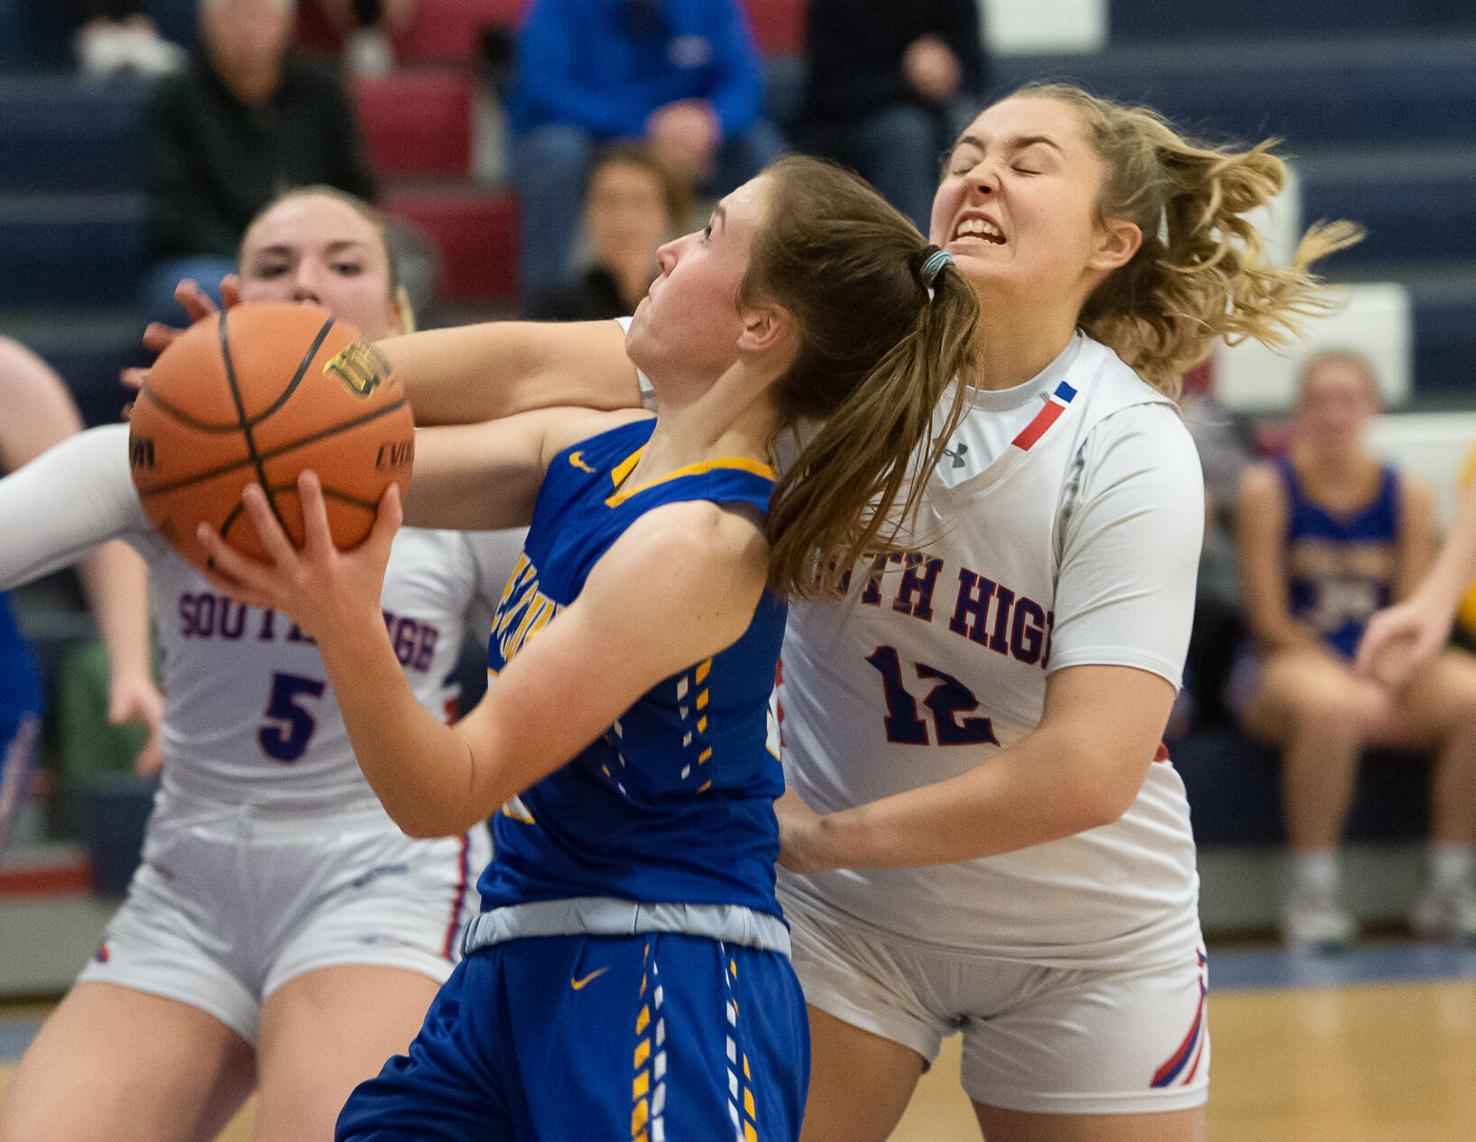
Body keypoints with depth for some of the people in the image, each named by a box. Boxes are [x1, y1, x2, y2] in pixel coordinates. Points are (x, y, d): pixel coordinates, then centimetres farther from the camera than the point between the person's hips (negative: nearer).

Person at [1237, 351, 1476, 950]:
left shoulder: (1407, 496, 8)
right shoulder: (1269, 489, -2)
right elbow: (1270, 619, -6)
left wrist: (1379, 680, -16)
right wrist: (1351, 682, -14)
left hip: (1384, 671, 4)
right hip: (1292, 665, -4)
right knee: (1330, 707, -39)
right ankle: (1312, 893, -26)